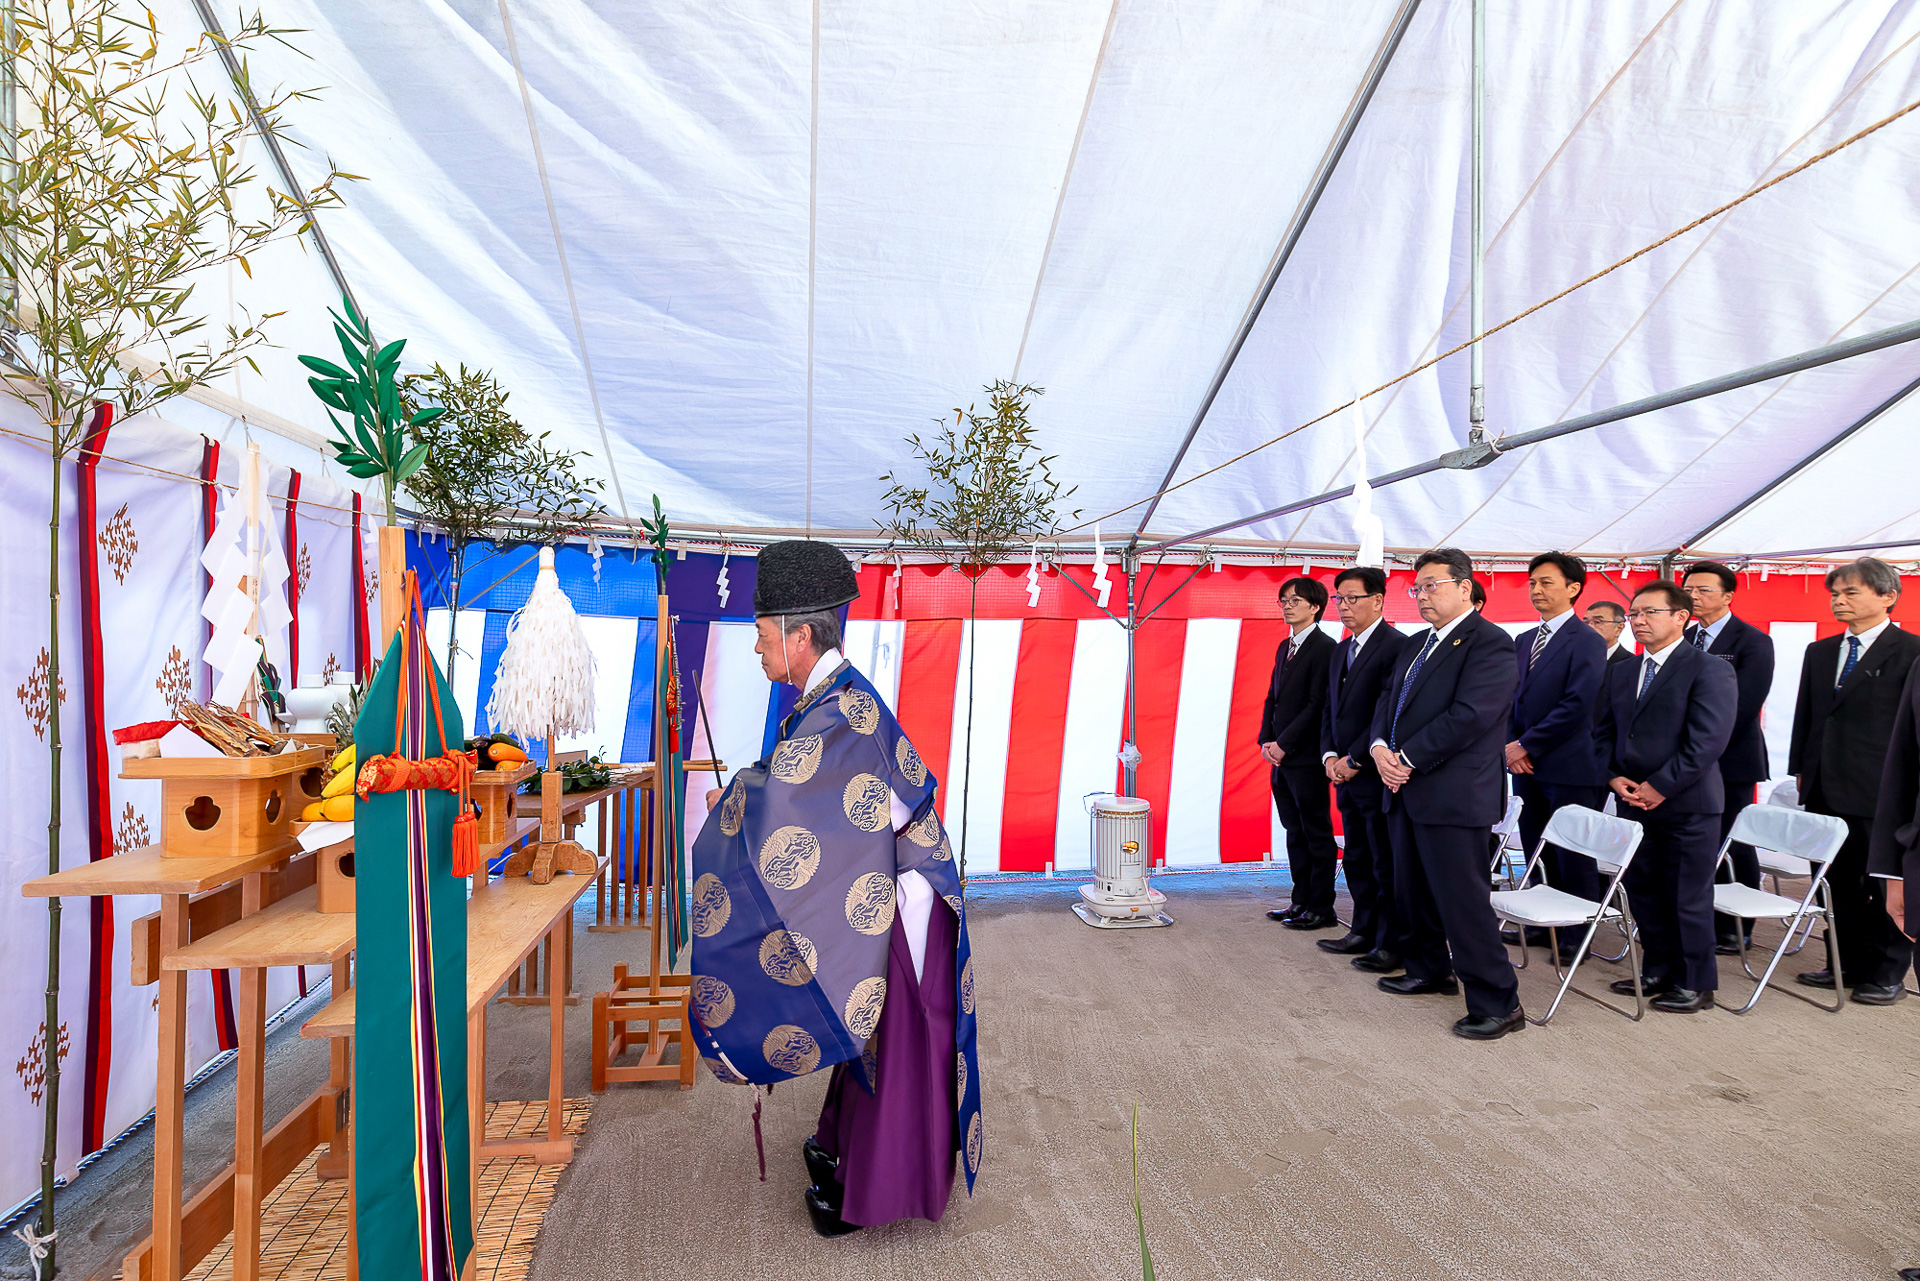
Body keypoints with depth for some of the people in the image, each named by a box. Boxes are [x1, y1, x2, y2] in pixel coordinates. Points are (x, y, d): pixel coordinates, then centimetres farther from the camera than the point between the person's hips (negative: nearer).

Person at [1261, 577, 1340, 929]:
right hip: (1281, 757, 8)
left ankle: (1322, 909, 10)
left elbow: (1317, 705, -16)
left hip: (1306, 758, -8)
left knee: (1317, 834, 1)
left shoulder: (1324, 648, -11)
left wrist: (1284, 744, -15)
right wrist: (1266, 741, 4)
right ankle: (1302, 901, 24)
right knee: (1295, 832, 14)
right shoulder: (1284, 647, 16)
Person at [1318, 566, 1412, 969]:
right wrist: (1329, 755, 4)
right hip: (1346, 774, 9)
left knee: (1386, 864, 0)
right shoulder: (1342, 650, 16)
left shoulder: (1397, 646, -12)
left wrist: (1355, 759, -15)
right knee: (1357, 861, 16)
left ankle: (1391, 945, 9)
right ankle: (1364, 932, 27)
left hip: (1377, 775, -9)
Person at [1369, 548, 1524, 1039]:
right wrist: (1381, 746, -4)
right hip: (1406, 789, 9)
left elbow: (1470, 716, -20)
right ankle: (1430, 971, 36)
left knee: (1462, 899, -6)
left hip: (1453, 794, -9)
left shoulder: (1489, 642, -11)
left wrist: (1408, 758, -17)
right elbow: (1389, 699, 16)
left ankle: (1497, 1003, 4)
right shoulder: (1415, 645, 18)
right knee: (1412, 891, 19)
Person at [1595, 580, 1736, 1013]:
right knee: (1643, 892, 14)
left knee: (1688, 897, 3)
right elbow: (1605, 732, 15)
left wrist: (1659, 787, -17)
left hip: (1687, 805, -7)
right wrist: (1615, 777, -1)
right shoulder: (1622, 673, 13)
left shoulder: (1710, 671, -9)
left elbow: (1707, 741, -16)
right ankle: (1659, 971, 29)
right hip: (1633, 802, 7)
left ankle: (1696, 984, 17)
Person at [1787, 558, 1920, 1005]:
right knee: (1841, 885, 14)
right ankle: (1849, 965, 25)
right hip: (1825, 791, 6)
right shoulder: (1819, 653, 12)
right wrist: (1800, 771, 13)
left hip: (1880, 795, -6)